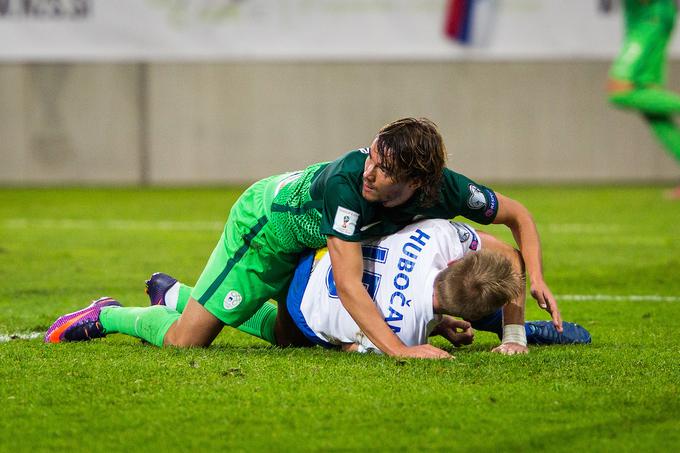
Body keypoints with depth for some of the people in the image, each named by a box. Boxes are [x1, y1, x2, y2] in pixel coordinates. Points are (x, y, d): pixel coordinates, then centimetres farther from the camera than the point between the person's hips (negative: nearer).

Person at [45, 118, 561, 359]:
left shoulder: (447, 190, -28)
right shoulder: (345, 182, -44)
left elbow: (518, 215, -9)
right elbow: (348, 283, -46)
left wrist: (535, 276, -24)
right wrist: (400, 349, -54)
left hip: (306, 247, 6)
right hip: (265, 221, -6)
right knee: (185, 339, -8)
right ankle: (107, 317, 24)